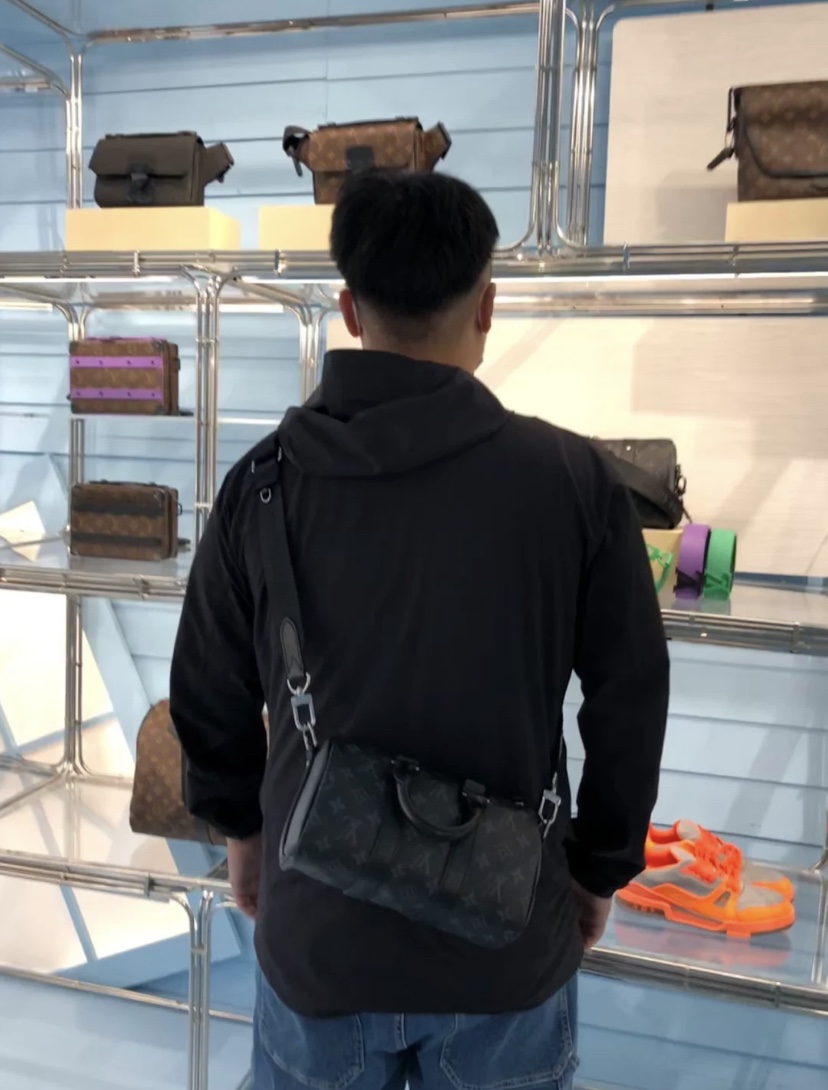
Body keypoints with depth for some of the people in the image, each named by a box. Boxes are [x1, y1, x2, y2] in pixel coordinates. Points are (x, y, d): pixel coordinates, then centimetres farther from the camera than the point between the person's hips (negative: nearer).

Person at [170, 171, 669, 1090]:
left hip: (317, 932, 1)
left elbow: (208, 695, 0)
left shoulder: (263, 480, -10)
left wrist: (242, 825, 18)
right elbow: (630, 702, -6)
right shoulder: (573, 478, -14)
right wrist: (601, 867, 9)